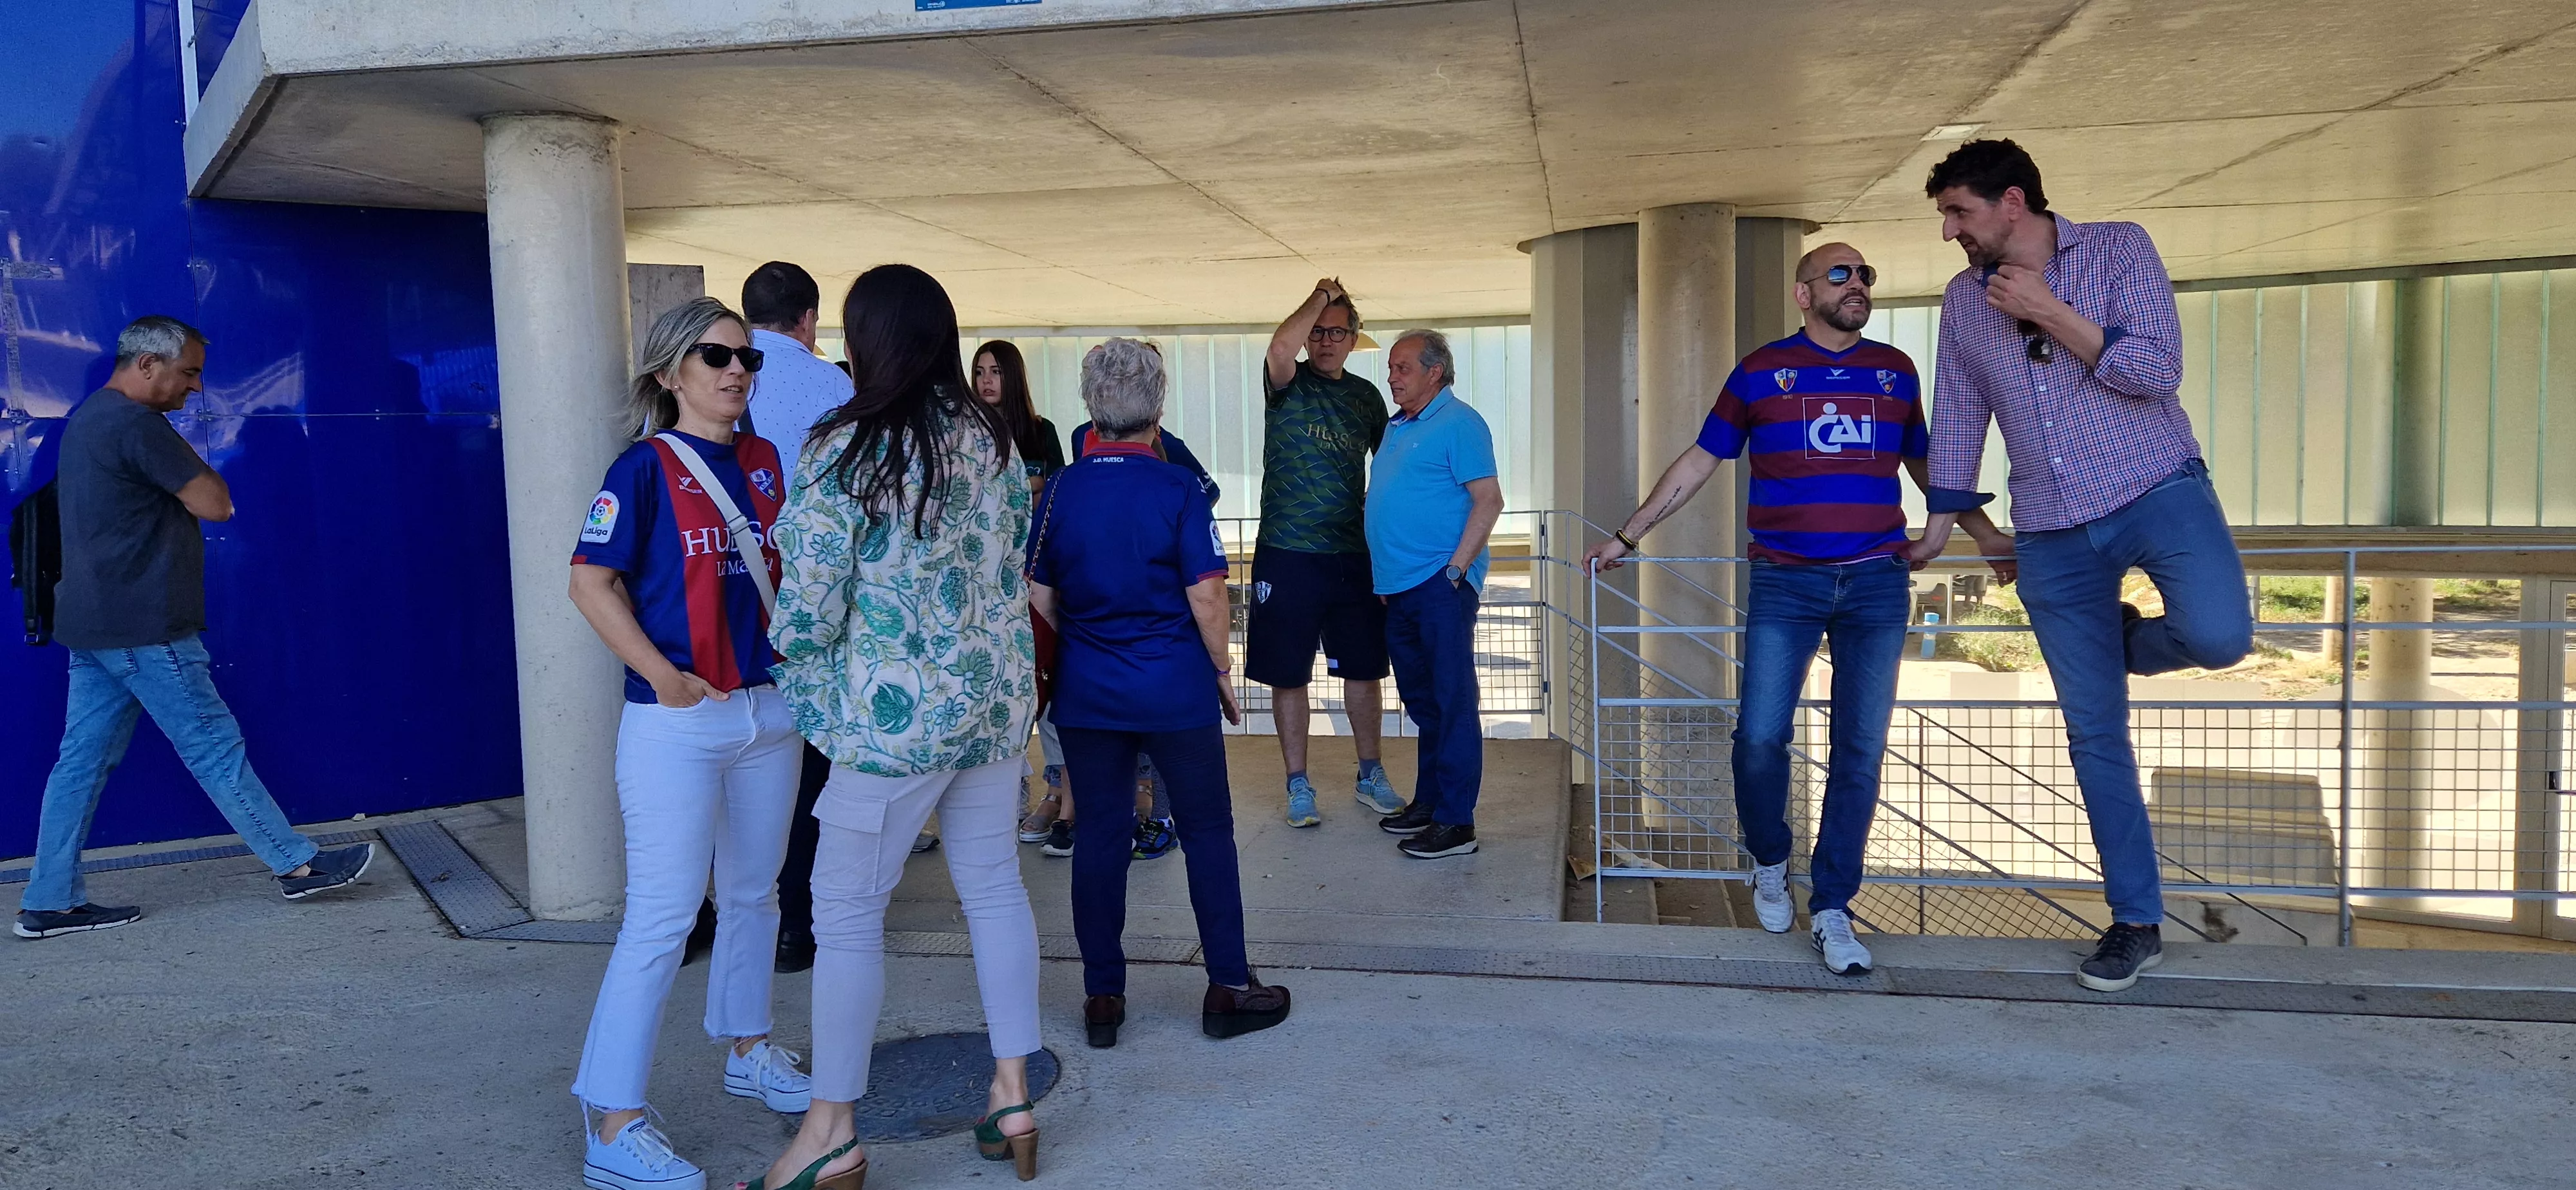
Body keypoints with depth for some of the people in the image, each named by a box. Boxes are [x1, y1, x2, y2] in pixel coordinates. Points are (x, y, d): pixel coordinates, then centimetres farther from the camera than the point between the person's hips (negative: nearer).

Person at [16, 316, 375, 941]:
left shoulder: (88, 419, 17)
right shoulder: (136, 424, -16)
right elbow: (216, 504, -13)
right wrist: (191, 463, 0)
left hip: (93, 627, 10)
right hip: (144, 630, -10)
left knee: (83, 760, 11)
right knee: (216, 750, -2)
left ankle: (50, 902, 15)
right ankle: (298, 865, 7)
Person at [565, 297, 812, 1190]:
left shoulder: (763, 462, 9)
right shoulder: (646, 467, -8)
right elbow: (592, 583, -12)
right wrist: (661, 674, -20)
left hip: (769, 708, 7)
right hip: (677, 721, -6)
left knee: (753, 893, 19)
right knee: (661, 918, -6)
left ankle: (748, 1051, 37)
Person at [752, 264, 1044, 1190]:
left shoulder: (843, 451, -14)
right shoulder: (992, 437, 4)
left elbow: (809, 610, -11)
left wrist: (791, 653, 9)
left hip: (897, 711, -6)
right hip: (998, 695, 7)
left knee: (848, 910, 4)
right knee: (995, 884, 13)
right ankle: (1013, 1097, 21)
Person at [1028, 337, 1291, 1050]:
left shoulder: (1060, 490, 0)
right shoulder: (1176, 488, -10)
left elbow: (1040, 598, 5)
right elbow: (1205, 595, -12)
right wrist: (1223, 671, 2)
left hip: (1086, 692, 3)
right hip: (1176, 688, -3)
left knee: (1100, 835, 10)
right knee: (1206, 831, 8)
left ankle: (1103, 998, 15)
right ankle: (1229, 989, 14)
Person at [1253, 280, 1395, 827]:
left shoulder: (1366, 396, 10)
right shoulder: (1288, 384, -3)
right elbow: (1281, 346, -27)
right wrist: (1321, 296, -15)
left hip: (1354, 555, 4)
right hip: (1288, 555, -4)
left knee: (1363, 668, 11)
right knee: (1289, 675, 3)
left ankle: (1371, 775, 26)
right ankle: (1298, 786, 16)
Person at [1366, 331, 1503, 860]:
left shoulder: (1459, 423, -9)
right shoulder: (1397, 427, 18)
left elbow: (1488, 501, -15)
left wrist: (1456, 569, -20)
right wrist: (1382, 575, 17)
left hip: (1440, 584, -9)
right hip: (1399, 587, 9)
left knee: (1451, 702, -6)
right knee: (1421, 700, 15)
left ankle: (1456, 821, -3)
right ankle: (1428, 801, 25)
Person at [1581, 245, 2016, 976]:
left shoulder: (1895, 370, 12)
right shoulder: (1761, 371, 5)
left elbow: (1926, 466, 25)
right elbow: (1698, 463, 9)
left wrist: (1985, 533, 25)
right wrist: (1626, 537, 8)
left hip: (1877, 585, 2)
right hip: (1784, 586, -2)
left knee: (1859, 752, 0)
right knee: (1760, 739, -9)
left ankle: (1832, 910, 10)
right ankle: (1770, 864, 19)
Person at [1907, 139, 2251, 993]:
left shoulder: (2119, 250, -4)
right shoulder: (1964, 300, 7)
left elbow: (2157, 370, -14)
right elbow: (1958, 417, 16)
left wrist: (2050, 312, -15)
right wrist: (1941, 523, 20)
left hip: (2156, 488, -3)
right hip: (2052, 534, 3)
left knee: (2218, 636, -32)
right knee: (2093, 732, 3)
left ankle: (2131, 642, 6)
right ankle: (2136, 923, 15)